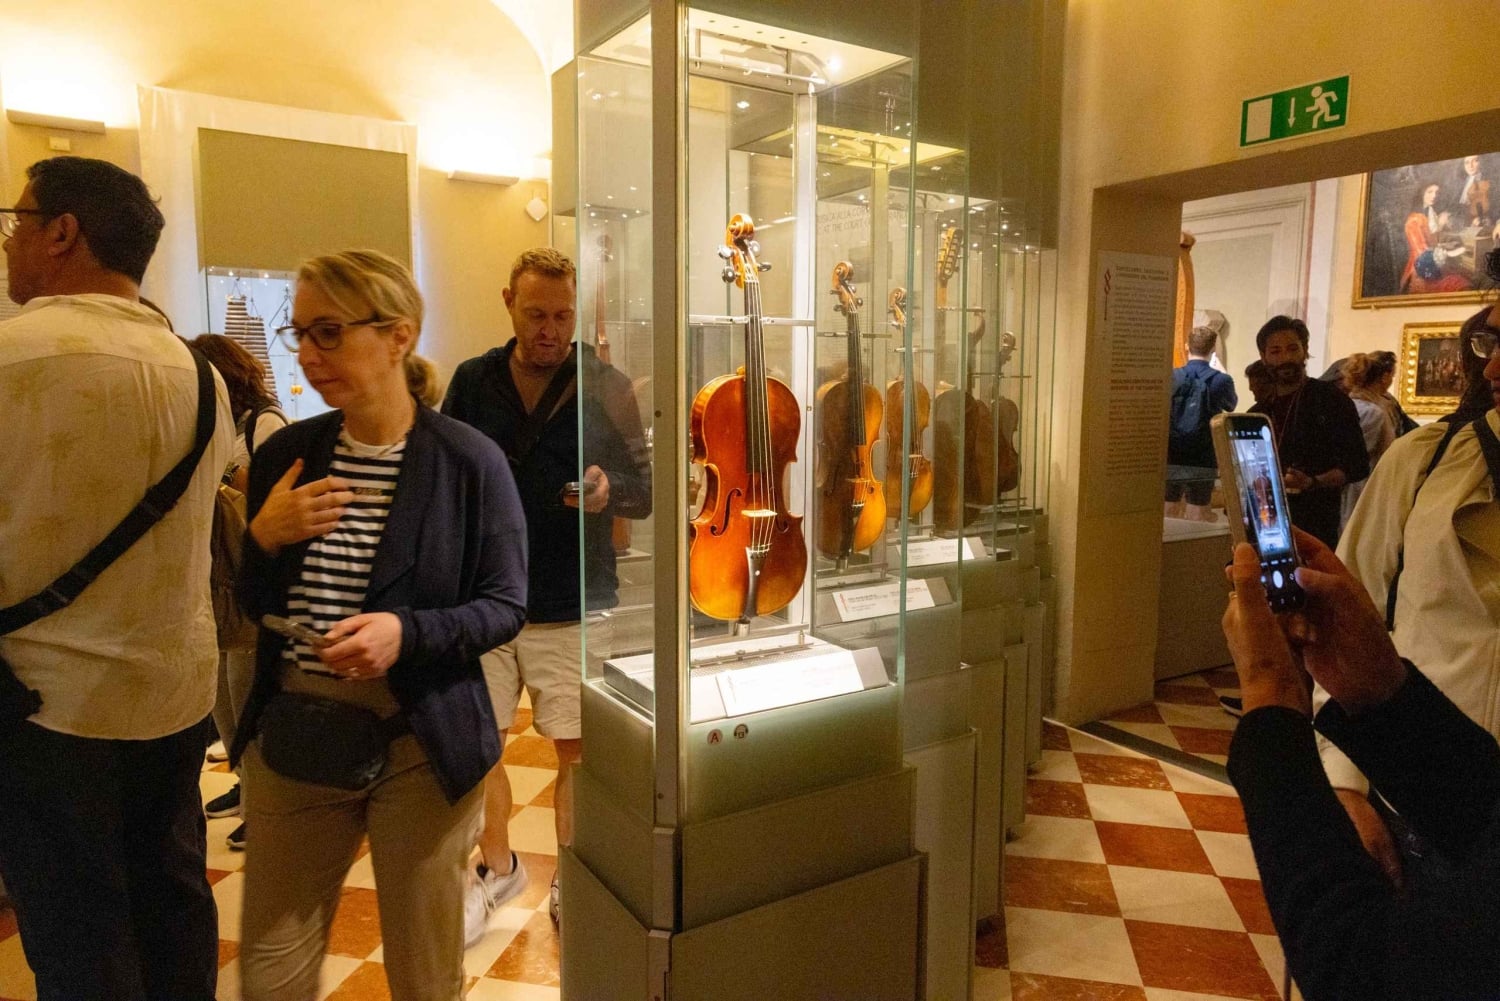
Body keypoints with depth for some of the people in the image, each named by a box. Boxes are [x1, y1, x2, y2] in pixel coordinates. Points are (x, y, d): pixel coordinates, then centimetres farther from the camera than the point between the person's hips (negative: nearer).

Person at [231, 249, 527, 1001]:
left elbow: (506, 607, -8)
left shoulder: (469, 461, -12)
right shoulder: (284, 454, 2)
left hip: (421, 746, -4)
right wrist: (264, 537, -10)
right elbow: (251, 606, 10)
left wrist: (408, 631, -24)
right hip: (293, 736, 4)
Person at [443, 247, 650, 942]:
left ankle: (572, 882, 28)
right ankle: (497, 868, 35)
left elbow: (647, 488, -1)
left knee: (576, 747, 5)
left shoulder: (606, 387, -3)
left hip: (575, 607, -2)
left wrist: (609, 490, -22)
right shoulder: (473, 382, 4)